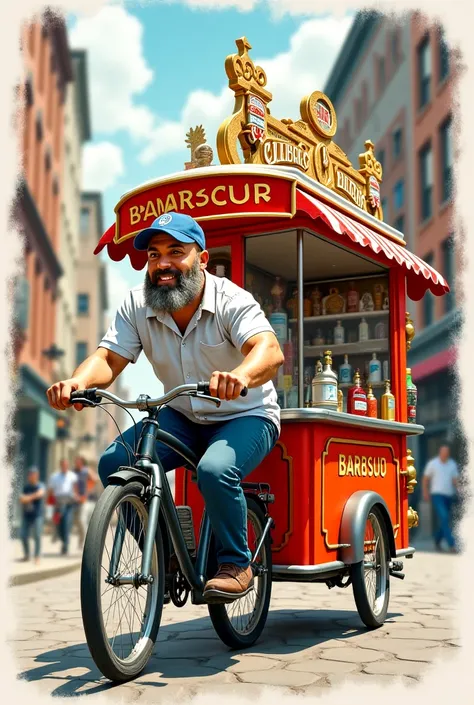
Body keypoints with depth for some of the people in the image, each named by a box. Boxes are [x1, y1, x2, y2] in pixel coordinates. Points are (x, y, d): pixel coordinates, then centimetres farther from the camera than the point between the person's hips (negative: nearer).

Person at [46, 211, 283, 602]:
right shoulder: (137, 304, -7)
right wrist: (78, 382, -38)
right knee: (114, 463, -16)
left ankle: (236, 564, -7)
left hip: (245, 416, -4)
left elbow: (270, 350, -36)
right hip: (182, 418, 5)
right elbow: (109, 357, -14)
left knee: (215, 470, -34)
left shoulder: (231, 300, -20)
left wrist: (239, 376, -60)